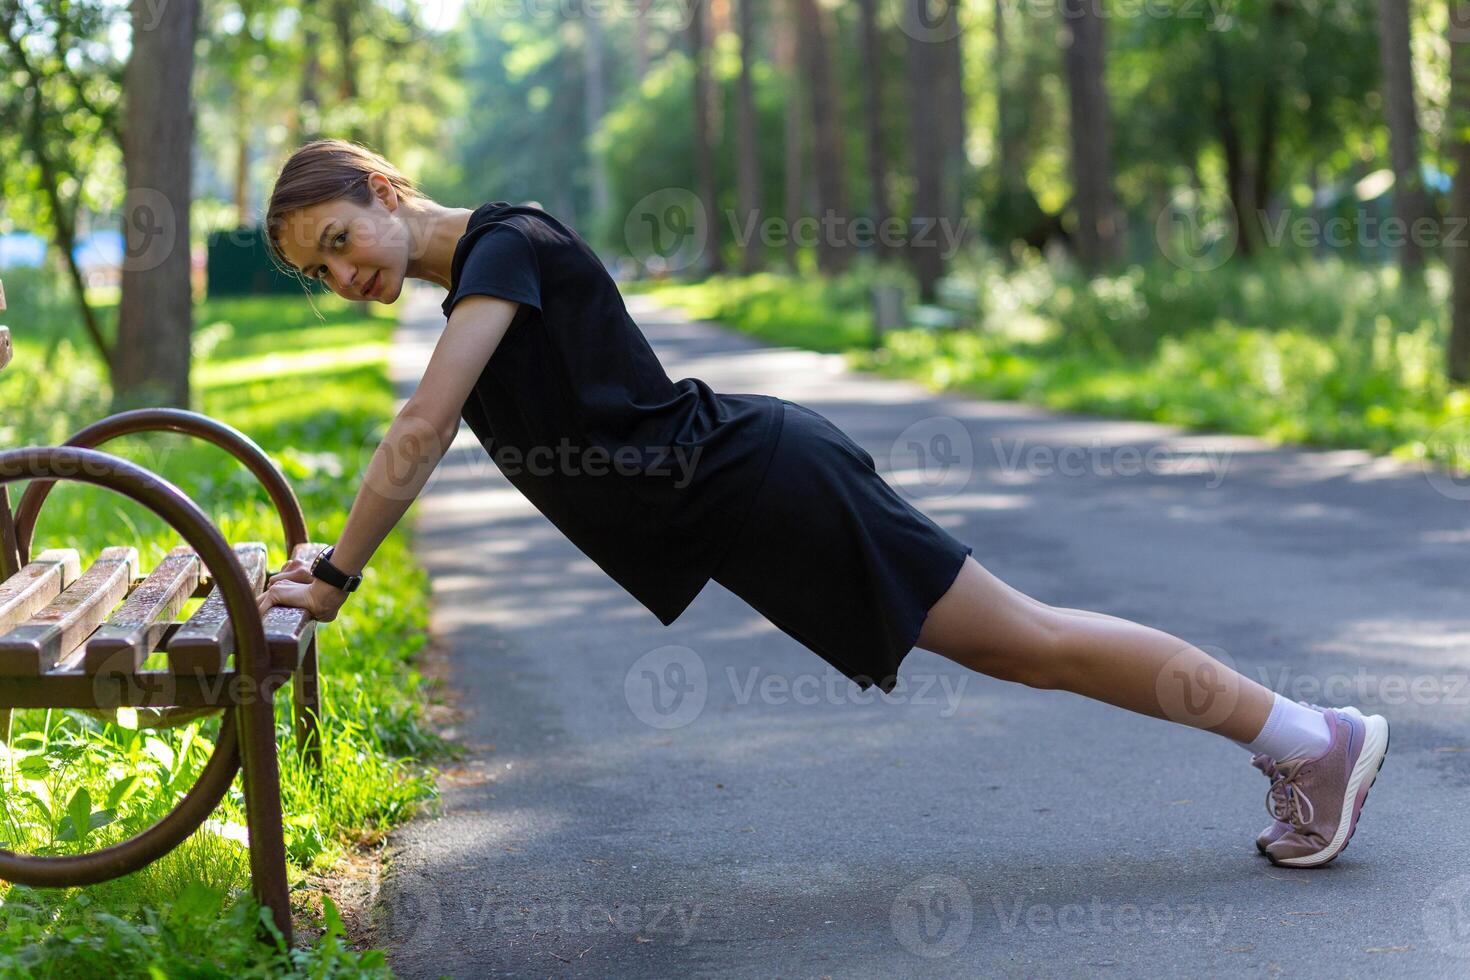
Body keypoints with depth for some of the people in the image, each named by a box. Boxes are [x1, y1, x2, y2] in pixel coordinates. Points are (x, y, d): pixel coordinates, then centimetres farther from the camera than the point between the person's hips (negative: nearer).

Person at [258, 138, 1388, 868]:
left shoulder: (504, 244, -12)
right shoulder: (475, 282, 17)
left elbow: (421, 436, -20)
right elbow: (425, 448, 29)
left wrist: (335, 581, -16)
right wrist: (332, 557, 27)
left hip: (763, 485, -9)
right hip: (743, 507, 9)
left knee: (1030, 639, -3)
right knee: (1020, 647, 12)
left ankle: (1317, 736, 7)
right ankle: (1299, 739, 20)